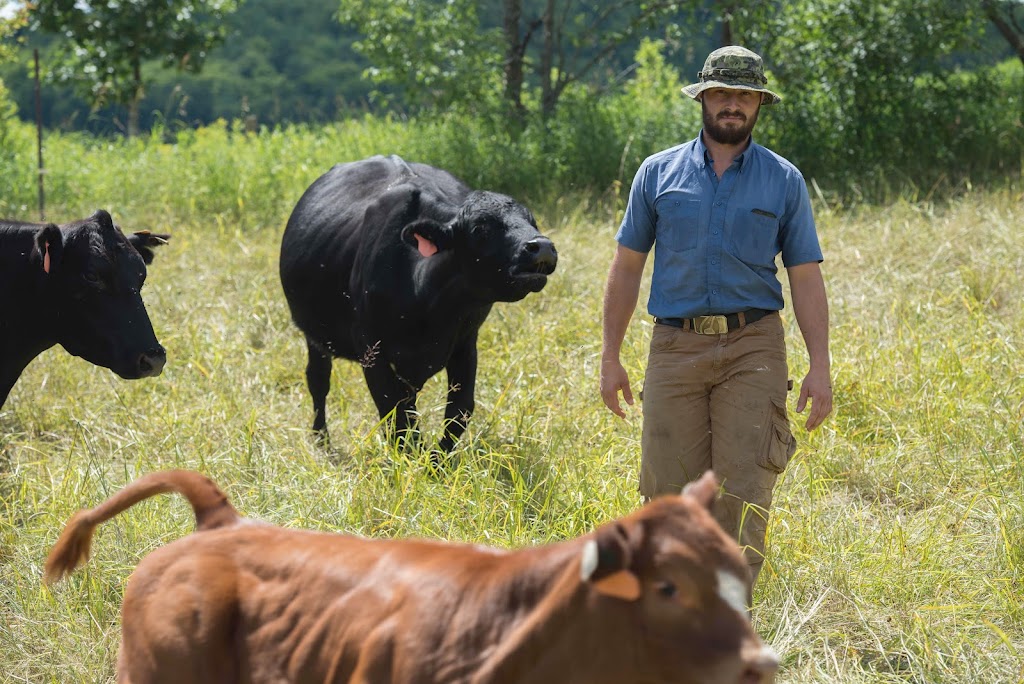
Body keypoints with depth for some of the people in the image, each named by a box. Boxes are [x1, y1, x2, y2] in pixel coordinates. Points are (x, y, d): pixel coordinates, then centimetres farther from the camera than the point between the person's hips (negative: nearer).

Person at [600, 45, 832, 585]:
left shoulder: (784, 181, 7)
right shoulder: (659, 173, 8)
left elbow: (806, 278, 5)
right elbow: (626, 267, 11)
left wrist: (820, 367, -3)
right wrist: (610, 357, 8)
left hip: (752, 346, -1)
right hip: (676, 347, 1)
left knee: (743, 485, -11)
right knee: (670, 488, -1)